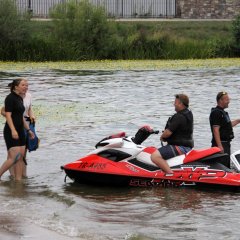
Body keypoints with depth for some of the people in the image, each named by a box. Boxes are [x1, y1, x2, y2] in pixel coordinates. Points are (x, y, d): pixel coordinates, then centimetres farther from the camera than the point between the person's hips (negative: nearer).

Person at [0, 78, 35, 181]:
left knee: (21, 157, 5)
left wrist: (28, 130, 22)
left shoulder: (20, 99, 15)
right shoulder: (10, 98, -11)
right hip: (11, 132, -9)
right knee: (14, 157, -15)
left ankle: (18, 180, 7)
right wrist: (13, 130, -27)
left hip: (20, 131, 9)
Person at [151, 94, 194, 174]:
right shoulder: (188, 114, 13)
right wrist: (165, 136, 13)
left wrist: (162, 137, 0)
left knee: (155, 156, -26)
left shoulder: (179, 117, -21)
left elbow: (168, 133, -22)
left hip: (179, 147, -11)